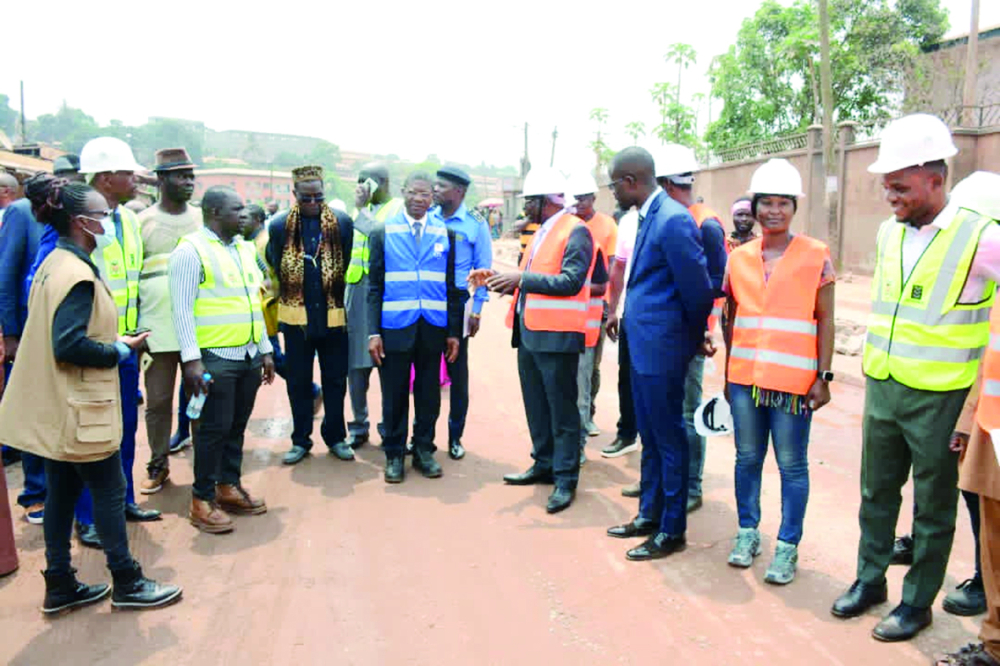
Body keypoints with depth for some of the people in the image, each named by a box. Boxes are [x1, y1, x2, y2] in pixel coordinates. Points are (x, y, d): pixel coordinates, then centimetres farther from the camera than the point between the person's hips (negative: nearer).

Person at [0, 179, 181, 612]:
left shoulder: (55, 264, 10)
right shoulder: (77, 275, -21)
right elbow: (69, 346, -27)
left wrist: (112, 341, 9)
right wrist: (120, 351, -14)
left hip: (56, 407, 10)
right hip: (78, 409, -10)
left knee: (62, 491, 15)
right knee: (109, 491, 3)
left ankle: (60, 586, 26)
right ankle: (127, 584, 16)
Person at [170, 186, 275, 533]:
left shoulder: (245, 248, 14)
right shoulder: (191, 250, -9)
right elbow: (182, 308, -13)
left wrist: (265, 349, 16)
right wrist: (191, 359, -19)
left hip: (249, 354, 7)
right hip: (216, 357, -7)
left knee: (238, 425, 13)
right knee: (215, 428, -2)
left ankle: (229, 486, 26)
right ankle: (202, 499, 10)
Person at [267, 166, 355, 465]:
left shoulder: (342, 222, -3)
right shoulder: (280, 225, -1)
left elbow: (350, 265, 2)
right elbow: (275, 269, 6)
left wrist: (337, 297, 3)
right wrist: (290, 298, 7)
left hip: (334, 315, 0)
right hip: (297, 316, 1)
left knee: (335, 379, 9)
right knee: (298, 381, 9)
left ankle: (335, 436, 22)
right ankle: (301, 439, 21)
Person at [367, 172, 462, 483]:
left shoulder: (444, 233, 7)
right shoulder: (382, 232, 2)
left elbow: (451, 286, 7)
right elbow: (375, 286, 0)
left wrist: (454, 331, 3)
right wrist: (373, 332, -7)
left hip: (434, 328, 2)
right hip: (395, 326, -1)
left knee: (429, 394, 9)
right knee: (395, 395, 6)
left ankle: (424, 449, 25)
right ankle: (394, 454, 21)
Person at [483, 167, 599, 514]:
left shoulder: (576, 231, -10)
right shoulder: (541, 232, 17)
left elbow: (570, 282, -20)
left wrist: (521, 278, -21)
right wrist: (510, 283, 1)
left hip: (556, 335, -9)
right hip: (529, 331, 9)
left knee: (562, 410, 1)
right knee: (536, 406, 17)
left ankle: (565, 479, 10)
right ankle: (544, 465, 30)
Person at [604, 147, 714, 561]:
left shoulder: (673, 221, -19)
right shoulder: (649, 216, 10)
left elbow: (698, 289, -15)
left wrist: (693, 337, -1)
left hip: (661, 349, -9)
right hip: (643, 346, 9)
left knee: (669, 440, 4)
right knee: (650, 438, 19)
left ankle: (672, 531, 19)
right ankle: (650, 515, 34)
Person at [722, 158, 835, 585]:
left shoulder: (815, 255, -2)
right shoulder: (739, 258, 8)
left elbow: (825, 321, -2)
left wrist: (823, 377, -6)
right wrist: (728, 374, 12)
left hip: (793, 381, -3)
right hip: (745, 377, 4)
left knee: (792, 466, 3)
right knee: (748, 459, 13)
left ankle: (788, 546, 15)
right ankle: (747, 532, 27)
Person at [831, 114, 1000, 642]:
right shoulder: (889, 232, 4)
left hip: (939, 397, -5)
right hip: (882, 389, 5)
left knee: (933, 507, 10)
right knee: (876, 493, 16)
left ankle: (918, 601, 26)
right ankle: (870, 579, 34)